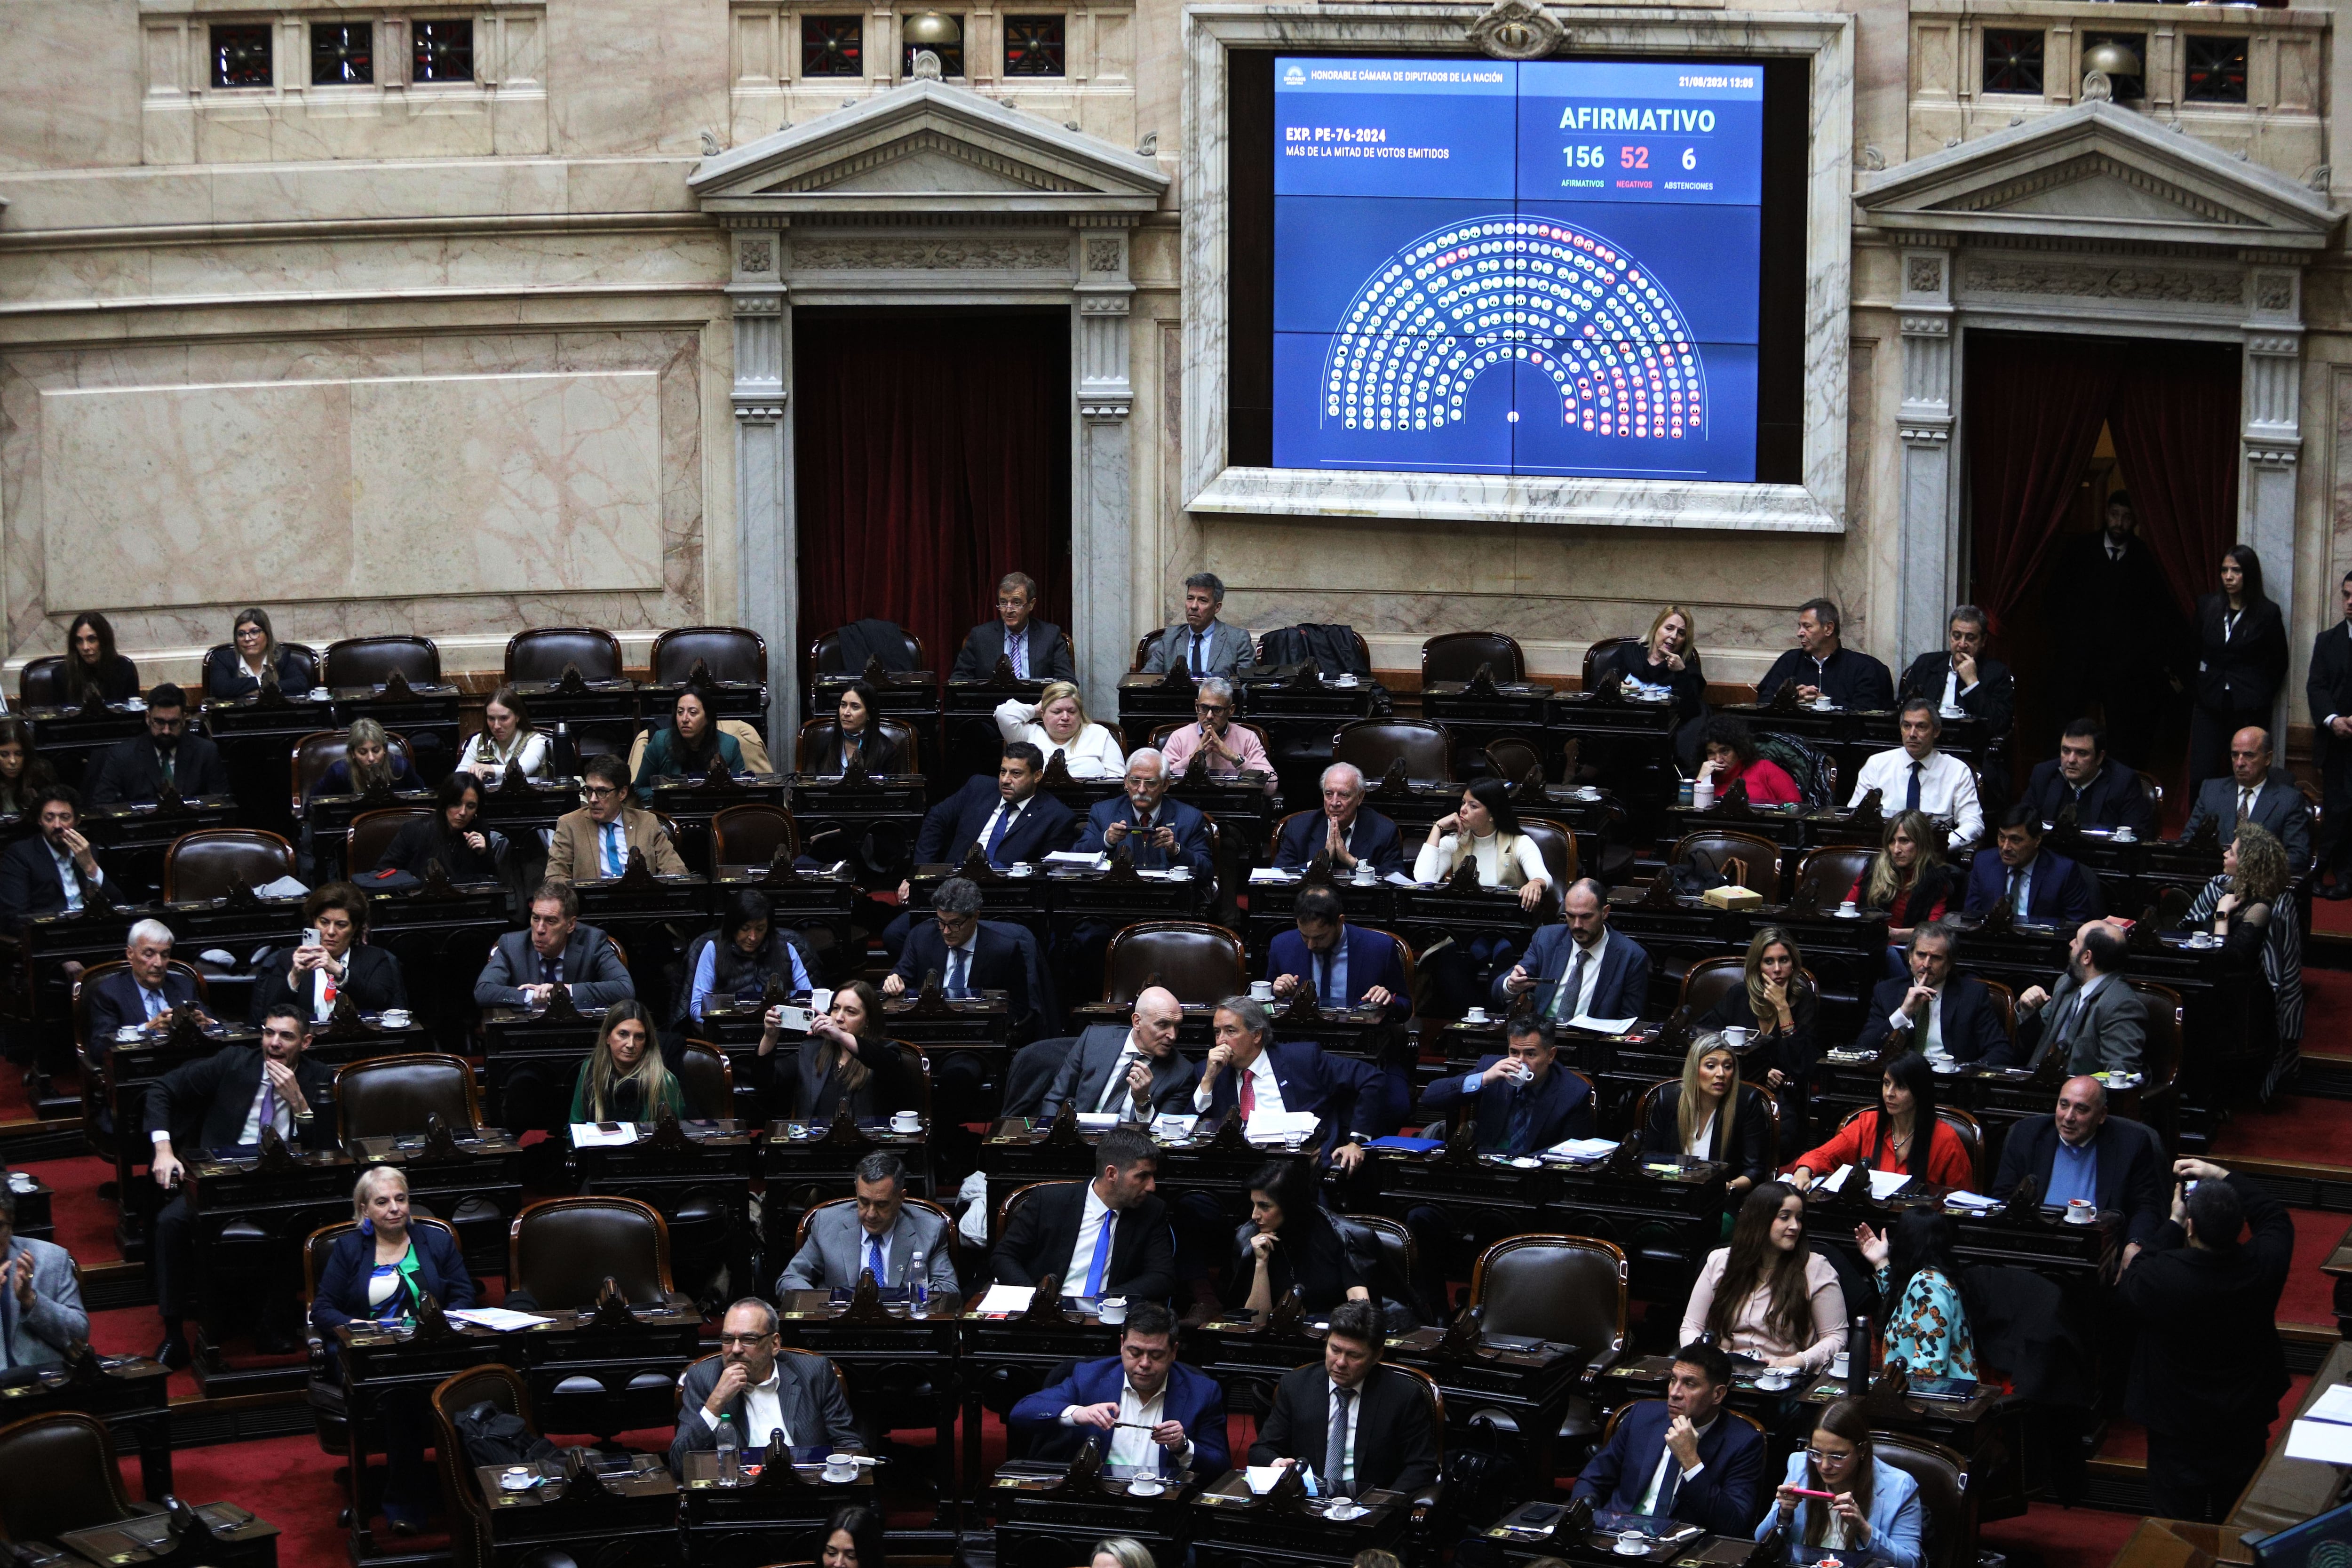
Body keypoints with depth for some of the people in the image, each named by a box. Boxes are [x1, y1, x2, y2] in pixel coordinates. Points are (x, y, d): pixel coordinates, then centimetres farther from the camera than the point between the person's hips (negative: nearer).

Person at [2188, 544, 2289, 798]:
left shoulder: (2267, 613, -3)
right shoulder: (2207, 606, 6)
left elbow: (2278, 662, 7)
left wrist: (2263, 696, 7)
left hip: (2249, 709, -3)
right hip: (2209, 704, 3)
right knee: (2200, 777, -6)